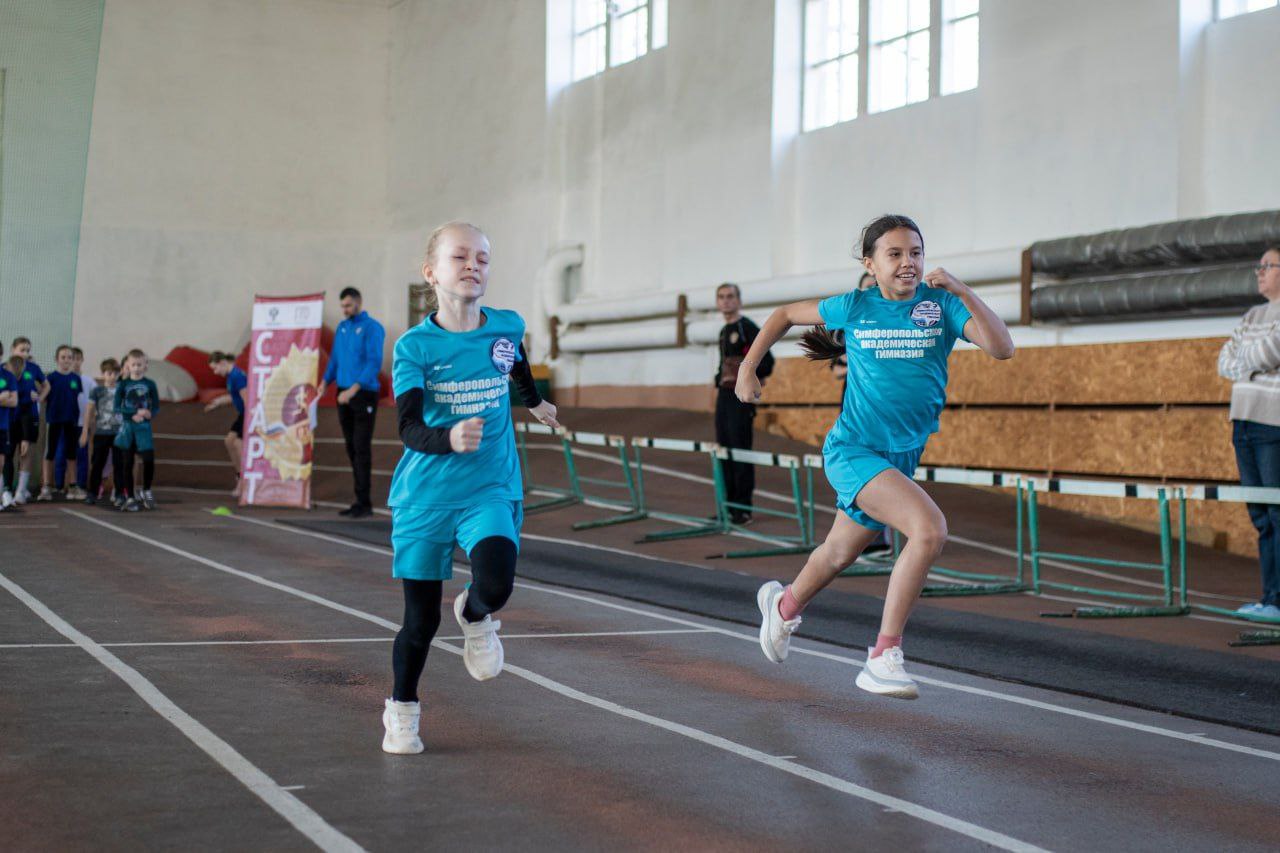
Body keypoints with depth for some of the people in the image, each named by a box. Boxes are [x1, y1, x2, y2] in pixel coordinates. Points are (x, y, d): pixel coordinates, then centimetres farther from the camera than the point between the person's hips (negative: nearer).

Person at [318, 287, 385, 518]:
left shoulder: (372, 327, -8)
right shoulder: (342, 327, 14)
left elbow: (374, 363, -16)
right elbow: (335, 358, 18)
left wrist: (354, 389, -23)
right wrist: (325, 382, 1)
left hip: (364, 395, -7)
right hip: (343, 395, 7)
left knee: (362, 448, -8)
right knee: (351, 448, 8)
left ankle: (364, 503, -6)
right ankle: (360, 501, 12)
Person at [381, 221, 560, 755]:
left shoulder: (507, 327, -2)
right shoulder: (414, 346, -11)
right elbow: (408, 429, -22)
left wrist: (534, 402, 43)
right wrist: (449, 439, -43)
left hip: (490, 490, 1)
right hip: (424, 496, -1)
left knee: (495, 585, -26)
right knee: (421, 620, 6)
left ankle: (475, 617, 11)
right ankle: (401, 712, 32)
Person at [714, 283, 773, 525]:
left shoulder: (747, 328, -8)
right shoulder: (724, 331, 17)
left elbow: (767, 362, -15)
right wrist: (720, 379, 12)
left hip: (741, 396, -9)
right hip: (724, 396, 9)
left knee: (740, 449, -8)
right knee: (724, 448, 9)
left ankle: (743, 508, -5)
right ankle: (730, 503, 17)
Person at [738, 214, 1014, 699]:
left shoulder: (942, 304, -3)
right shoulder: (854, 307, -3)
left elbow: (1002, 348, -17)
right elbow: (787, 315, 13)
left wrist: (962, 292, -26)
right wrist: (748, 368, 10)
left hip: (902, 457, 4)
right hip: (851, 450, -4)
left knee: (840, 553, 23)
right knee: (929, 528, -28)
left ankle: (784, 605, 56)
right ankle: (884, 657, -21)